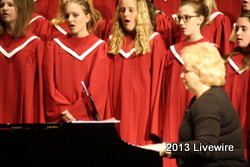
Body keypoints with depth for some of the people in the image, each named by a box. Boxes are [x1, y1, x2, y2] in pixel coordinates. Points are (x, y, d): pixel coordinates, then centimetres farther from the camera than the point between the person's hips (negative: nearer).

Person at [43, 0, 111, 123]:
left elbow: (97, 88, -5)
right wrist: (64, 111, -12)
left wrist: (72, 112, -12)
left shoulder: (99, 47, 2)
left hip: (88, 118, -1)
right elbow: (50, 85, 1)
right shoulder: (54, 47, 6)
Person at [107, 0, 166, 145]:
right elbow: (108, 81, 10)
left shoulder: (154, 41, 0)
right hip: (119, 107, 3)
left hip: (143, 106, -3)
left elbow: (157, 80, -3)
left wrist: (155, 115, -9)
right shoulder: (114, 41, 11)